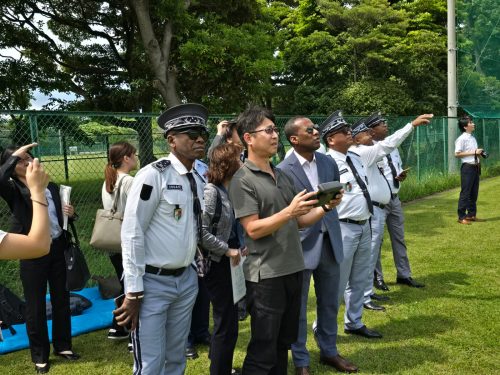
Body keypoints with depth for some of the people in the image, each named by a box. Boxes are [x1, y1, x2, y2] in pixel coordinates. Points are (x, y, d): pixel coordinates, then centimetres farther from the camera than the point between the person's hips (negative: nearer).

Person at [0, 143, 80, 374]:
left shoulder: (51, 187, 7)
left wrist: (70, 213, -4)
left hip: (57, 248, 4)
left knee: (61, 299, 14)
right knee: (35, 305, 6)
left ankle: (62, 345, 32)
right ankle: (40, 355, 23)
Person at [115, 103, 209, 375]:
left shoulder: (199, 181, 8)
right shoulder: (153, 175, -16)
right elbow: (132, 233, -17)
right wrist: (133, 291, -17)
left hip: (186, 280, 7)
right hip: (153, 282, -7)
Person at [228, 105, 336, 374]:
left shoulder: (282, 176, 12)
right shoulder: (242, 180, -10)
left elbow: (299, 222, 14)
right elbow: (253, 229, -17)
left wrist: (325, 208, -2)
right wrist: (289, 211, -26)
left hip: (293, 269, 7)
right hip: (265, 275, -7)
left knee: (283, 343, 19)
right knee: (263, 351, 3)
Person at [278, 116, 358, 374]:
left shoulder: (329, 163, 5)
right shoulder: (283, 171, -13)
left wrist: (333, 200, 2)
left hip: (329, 242, 6)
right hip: (301, 245, -6)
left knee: (330, 303, 18)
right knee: (298, 307, 9)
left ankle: (329, 351, 38)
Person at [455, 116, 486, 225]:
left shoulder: (473, 138, 14)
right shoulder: (462, 139, -11)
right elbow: (457, 154, -18)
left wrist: (479, 154, 1)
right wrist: (474, 152, -17)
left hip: (475, 167, 8)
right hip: (467, 167, -8)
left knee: (474, 192, 13)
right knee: (465, 192, -6)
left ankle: (471, 214, 23)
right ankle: (461, 217, 0)